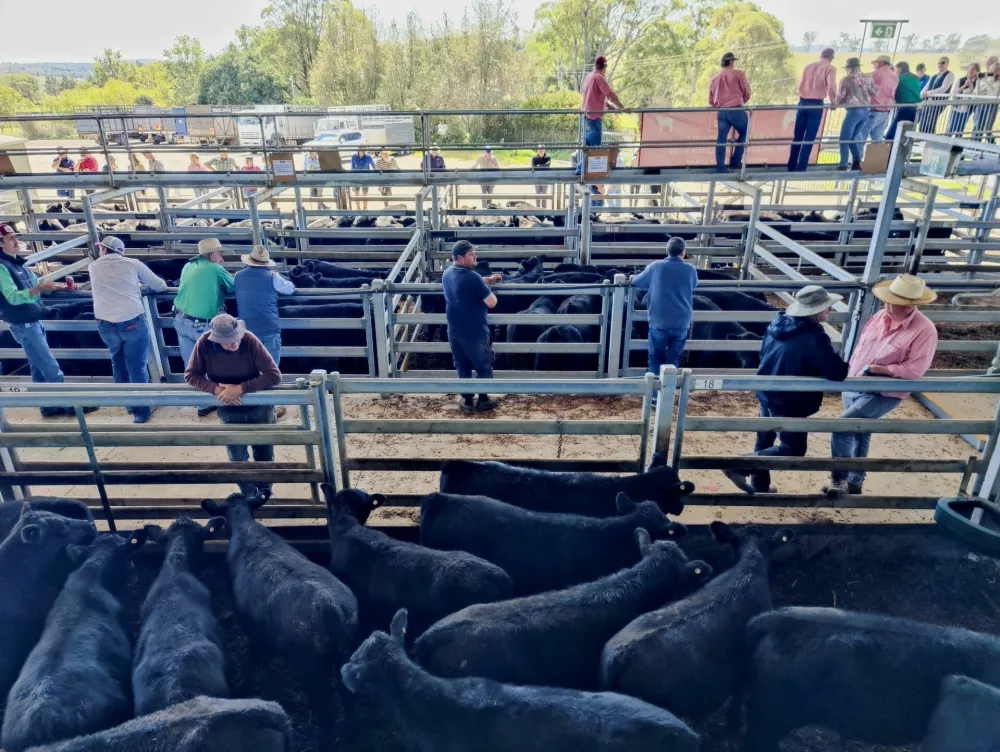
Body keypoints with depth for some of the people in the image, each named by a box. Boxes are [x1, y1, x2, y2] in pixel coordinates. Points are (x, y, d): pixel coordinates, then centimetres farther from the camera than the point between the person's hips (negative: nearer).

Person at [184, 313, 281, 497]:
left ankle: (265, 493, 35)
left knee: (264, 454, 11)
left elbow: (275, 375, -26)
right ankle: (249, 496, 31)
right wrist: (217, 389, -27)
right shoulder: (204, 343, -20)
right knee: (237, 457, 7)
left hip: (259, 406, -1)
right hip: (229, 410, 1)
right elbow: (190, 375, -10)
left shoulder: (249, 340, -26)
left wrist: (240, 388, -31)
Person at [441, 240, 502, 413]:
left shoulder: (447, 273, 1)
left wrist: (489, 279, 13)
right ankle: (482, 401, 22)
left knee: (462, 367, 18)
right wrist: (490, 291, 1)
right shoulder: (472, 276, -25)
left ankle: (467, 401, 28)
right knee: (484, 366, 13)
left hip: (454, 330, 7)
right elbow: (492, 303, -20)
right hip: (475, 332, -7)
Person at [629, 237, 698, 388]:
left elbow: (636, 282, 10)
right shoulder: (691, 270, 0)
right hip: (681, 324, 1)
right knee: (673, 359, 13)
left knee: (655, 357, 13)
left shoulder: (655, 267, -5)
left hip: (658, 322, -1)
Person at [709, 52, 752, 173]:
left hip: (721, 112, 4)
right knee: (744, 133, 14)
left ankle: (720, 167, -4)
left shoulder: (715, 78, 14)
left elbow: (710, 100, 16)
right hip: (736, 110, -4)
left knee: (721, 139, 1)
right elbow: (747, 93, 4)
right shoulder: (738, 74, 1)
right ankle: (735, 161, 6)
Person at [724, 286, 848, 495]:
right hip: (790, 403, -8)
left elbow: (763, 354, 15)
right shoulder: (814, 337, -23)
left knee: (764, 440, 21)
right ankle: (741, 466, -6)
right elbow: (837, 373, -21)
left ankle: (759, 486, 33)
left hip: (766, 394, 8)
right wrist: (844, 366, 1)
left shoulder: (777, 323, 0)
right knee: (793, 449, 5)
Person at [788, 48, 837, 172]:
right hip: (816, 105, -4)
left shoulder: (809, 66, 13)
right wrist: (833, 101, 0)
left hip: (802, 103, 4)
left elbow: (800, 85, 12)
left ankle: (791, 167, 7)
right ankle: (801, 168, -6)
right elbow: (831, 86, -14)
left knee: (797, 137, 7)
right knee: (809, 139, -2)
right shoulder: (830, 68, -1)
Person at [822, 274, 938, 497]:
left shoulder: (924, 330, -17)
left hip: (884, 394, -6)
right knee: (858, 435, 20)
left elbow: (914, 369, -21)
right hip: (854, 386, 7)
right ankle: (854, 482, 38)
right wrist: (852, 372, 3)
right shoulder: (881, 316, 0)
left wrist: (875, 369, -22)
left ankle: (839, 477, -1)